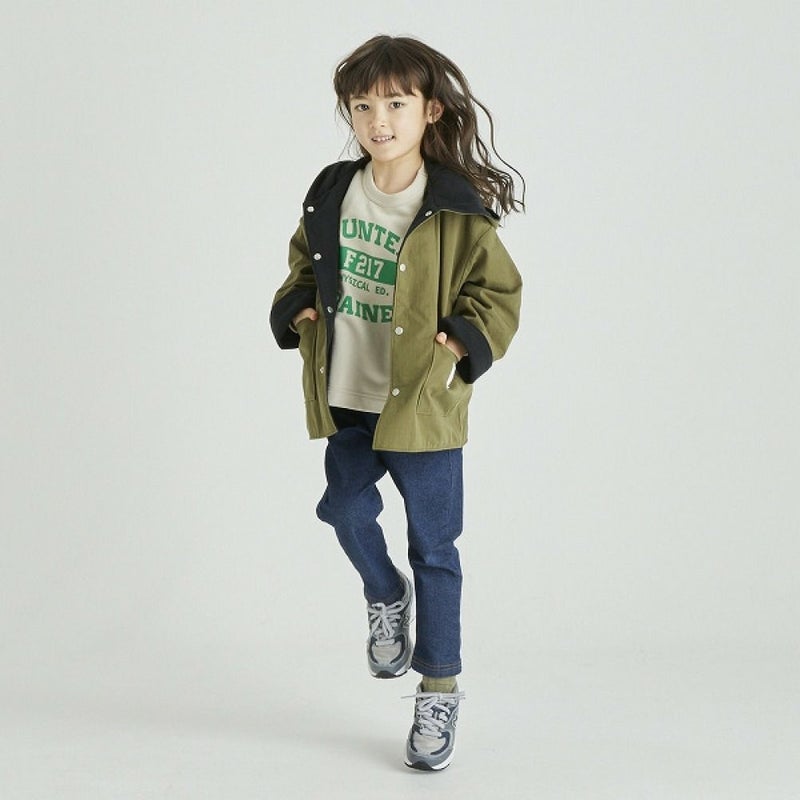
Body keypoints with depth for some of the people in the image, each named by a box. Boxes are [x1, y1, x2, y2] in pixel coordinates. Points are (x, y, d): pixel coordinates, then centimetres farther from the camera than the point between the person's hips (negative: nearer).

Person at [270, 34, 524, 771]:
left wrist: (464, 343, -20)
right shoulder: (332, 193, 1)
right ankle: (386, 598, 42)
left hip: (422, 406, -4)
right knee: (346, 510, 9)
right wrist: (298, 307, 1)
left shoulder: (456, 209, -13)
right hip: (346, 401, 4)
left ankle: (441, 691, 18)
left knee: (433, 547, 4)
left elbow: (499, 293, -5)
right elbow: (306, 261, 18)